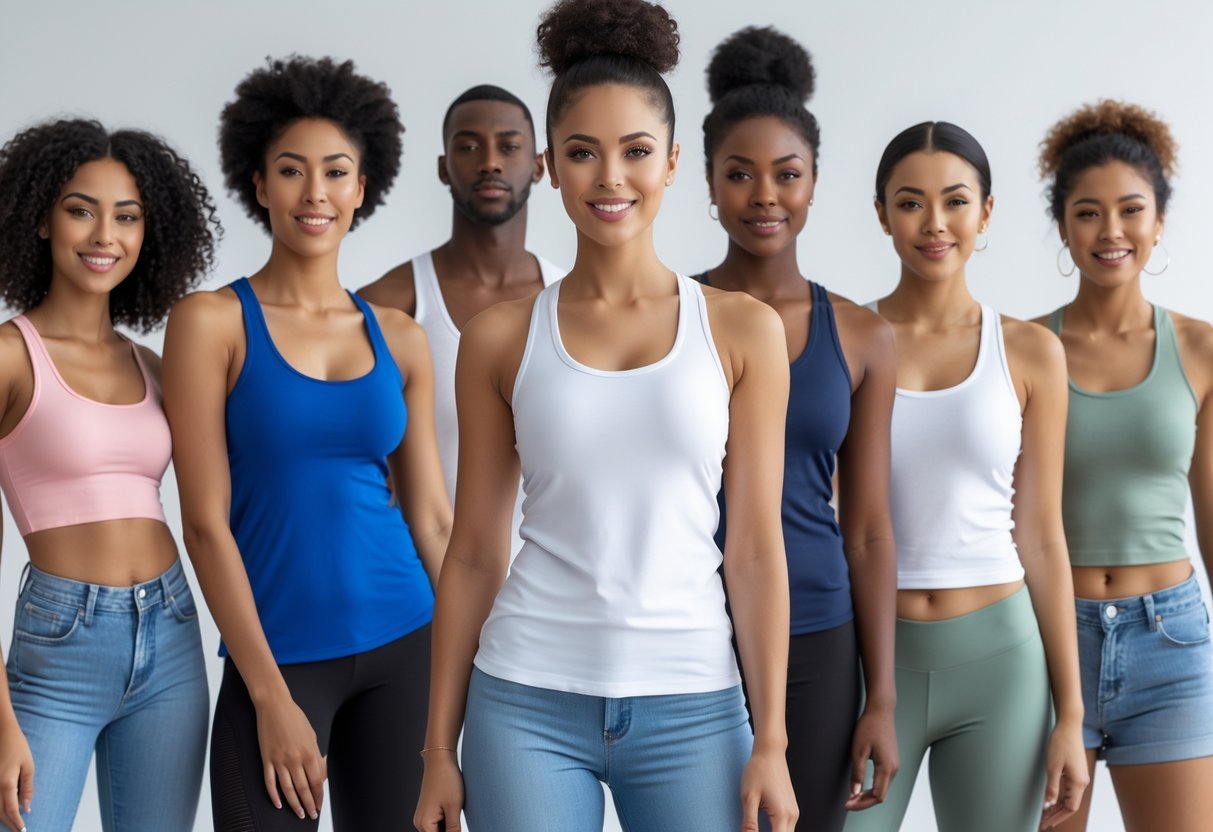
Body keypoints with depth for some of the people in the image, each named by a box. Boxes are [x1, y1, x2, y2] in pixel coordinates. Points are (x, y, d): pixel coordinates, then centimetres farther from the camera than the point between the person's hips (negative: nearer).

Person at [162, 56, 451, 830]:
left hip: (404, 646, 3)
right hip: (279, 656, -3)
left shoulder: (399, 337, 6)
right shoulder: (212, 321, -5)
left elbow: (432, 515, 9)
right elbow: (205, 522, -9)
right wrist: (270, 694, -12)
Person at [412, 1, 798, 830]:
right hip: (528, 702, 0)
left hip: (691, 706, 0)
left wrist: (771, 741, -2)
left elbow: (757, 548, 2)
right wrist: (439, 748, 5)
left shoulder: (743, 329, 2)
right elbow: (473, 554, 6)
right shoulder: (502, 338, 3)